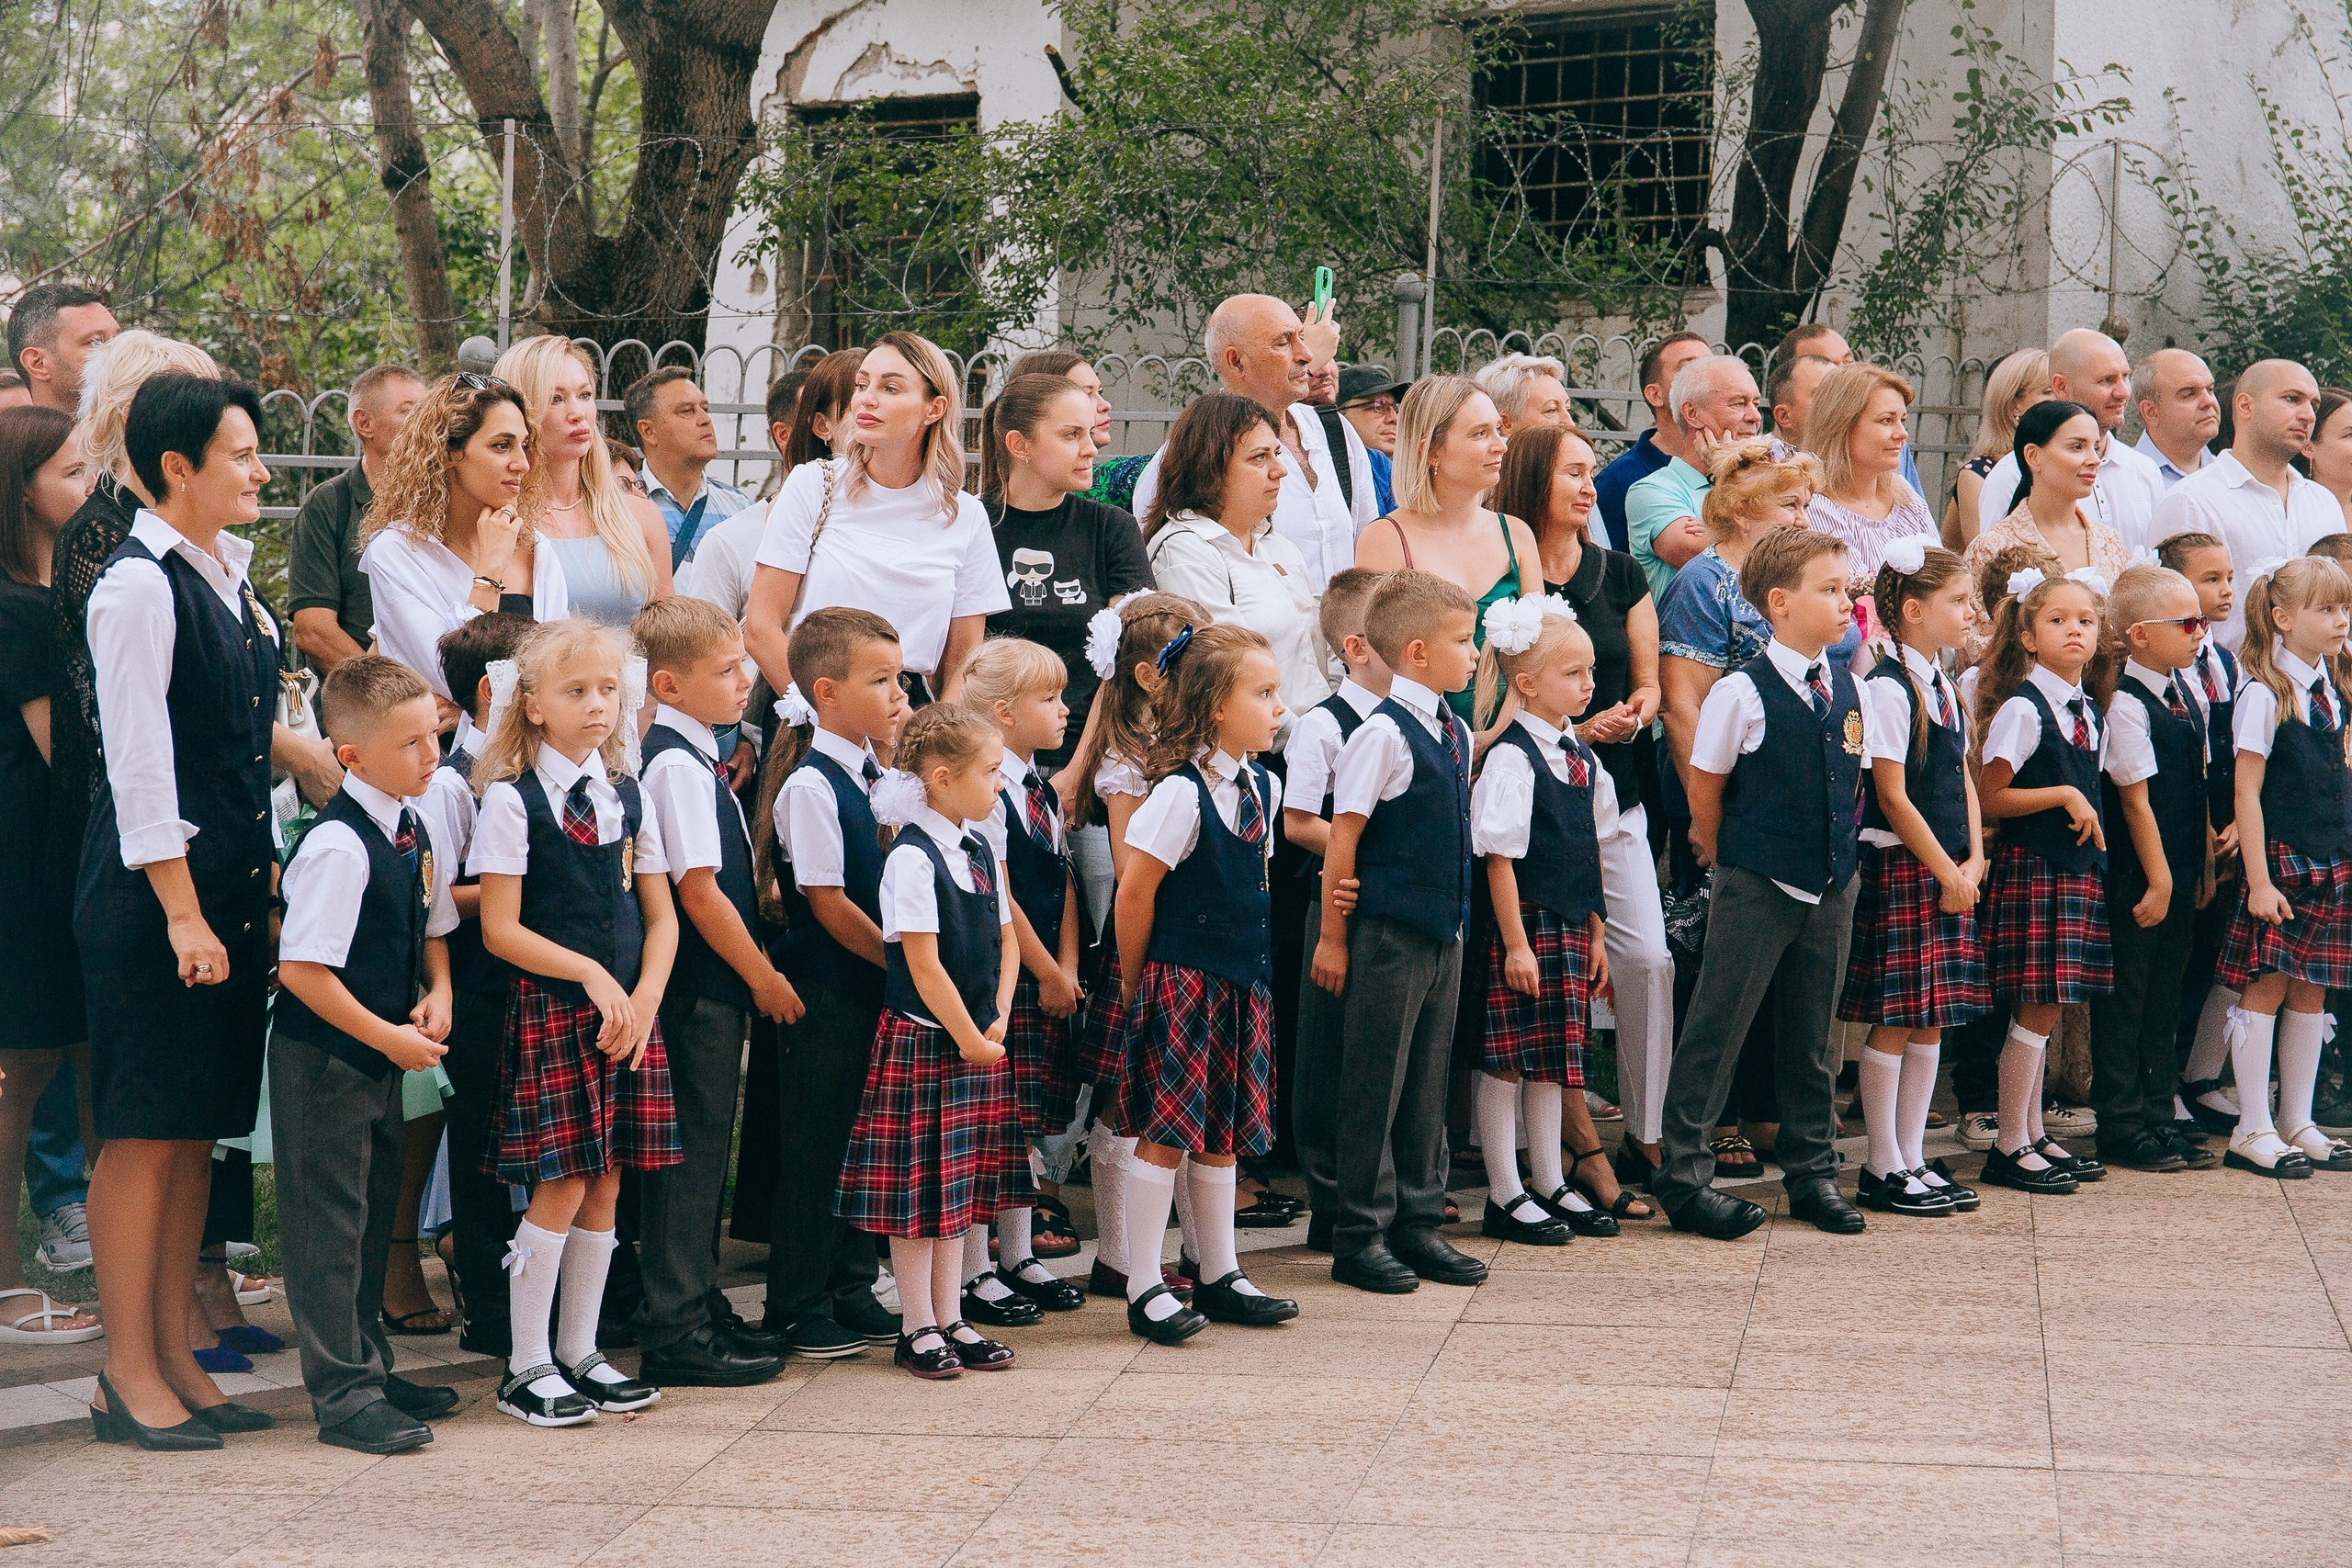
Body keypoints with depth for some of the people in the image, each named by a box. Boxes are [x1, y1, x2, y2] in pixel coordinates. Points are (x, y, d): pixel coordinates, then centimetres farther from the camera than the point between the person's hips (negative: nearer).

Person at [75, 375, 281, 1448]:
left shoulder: (225, 575, 13)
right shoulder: (139, 584, -12)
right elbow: (140, 761, -16)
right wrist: (180, 911, -18)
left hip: (230, 886, 8)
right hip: (152, 894, -8)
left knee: (199, 1130, 11)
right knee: (144, 1134, -2)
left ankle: (174, 1359, 17)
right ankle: (129, 1376, 4)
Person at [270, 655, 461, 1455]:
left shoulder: (420, 834, 3)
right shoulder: (338, 847, -23)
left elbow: (433, 930, 18)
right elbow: (302, 970, -25)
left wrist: (438, 994, -2)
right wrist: (390, 1037, -18)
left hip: (381, 1058, 9)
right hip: (322, 1059, -9)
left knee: (374, 1217, 18)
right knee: (330, 1223, -2)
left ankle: (368, 1366, 30)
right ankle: (342, 1392, 4)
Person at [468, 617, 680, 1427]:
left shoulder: (629, 797, 10)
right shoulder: (511, 800, -6)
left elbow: (661, 916, 12)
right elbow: (501, 930, -9)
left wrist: (643, 997, -4)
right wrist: (590, 974, -16)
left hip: (628, 1009, 5)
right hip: (549, 1007, -5)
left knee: (605, 1185, 7)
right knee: (561, 1185, -6)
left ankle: (578, 1352, 19)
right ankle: (527, 1368, 4)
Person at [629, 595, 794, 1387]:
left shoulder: (696, 758, 13)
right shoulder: (676, 765, -17)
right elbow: (698, 891, -20)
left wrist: (757, 970, 15)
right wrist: (764, 978, -13)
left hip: (714, 989, 10)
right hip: (699, 989, -10)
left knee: (702, 1151, 16)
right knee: (691, 1153, -4)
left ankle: (693, 1313, 25)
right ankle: (676, 1333, 1)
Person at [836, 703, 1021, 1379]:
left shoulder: (980, 854, 9)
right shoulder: (912, 860, -15)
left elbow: (1005, 942, 14)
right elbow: (923, 965, -17)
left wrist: (996, 1024, 2)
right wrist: (969, 1038, -11)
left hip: (976, 1044, 7)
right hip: (921, 1040, -7)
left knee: (958, 1187, 12)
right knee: (916, 1190, 0)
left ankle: (950, 1318, 20)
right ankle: (918, 1328, 7)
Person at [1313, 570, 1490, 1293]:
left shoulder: (1457, 733, 9)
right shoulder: (1383, 735, -15)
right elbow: (1343, 837, -14)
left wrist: (1456, 917, 17)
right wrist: (1332, 936, -11)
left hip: (1442, 933, 8)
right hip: (1389, 933, -8)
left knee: (1427, 1083, 13)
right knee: (1375, 1084, 1)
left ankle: (1419, 1224, 21)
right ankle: (1361, 1235, 9)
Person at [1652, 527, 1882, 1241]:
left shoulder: (1849, 689, 5)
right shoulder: (1742, 693, -12)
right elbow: (1704, 788, -5)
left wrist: (1839, 849, 12)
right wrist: (1727, 858, 3)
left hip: (1829, 887, 6)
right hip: (1757, 887, -6)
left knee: (1812, 1033, 14)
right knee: (1717, 1028, -1)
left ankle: (1812, 1173, 24)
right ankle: (1683, 1174, 6)